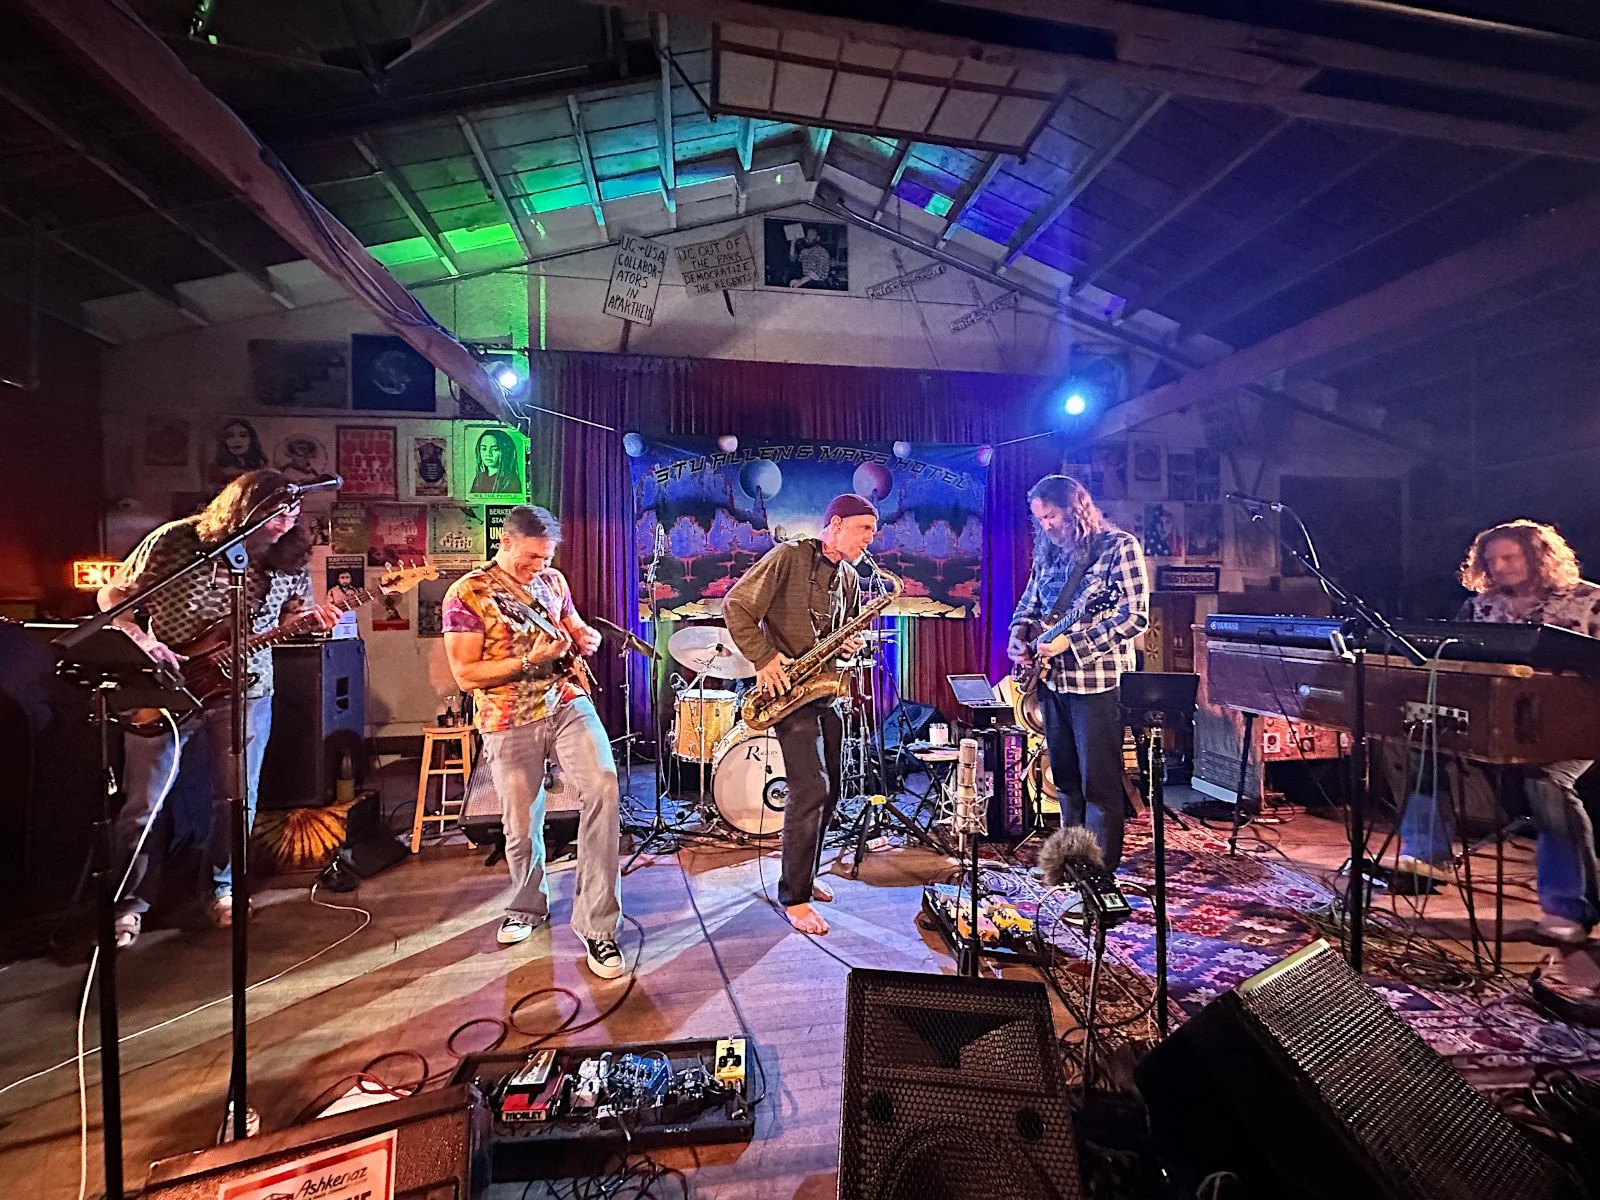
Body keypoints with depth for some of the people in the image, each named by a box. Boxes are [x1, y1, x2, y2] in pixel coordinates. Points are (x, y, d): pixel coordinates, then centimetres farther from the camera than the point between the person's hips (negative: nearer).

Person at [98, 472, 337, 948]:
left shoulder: (288, 559, -5)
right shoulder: (173, 541, -12)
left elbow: (293, 612, 8)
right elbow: (110, 595, -2)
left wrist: (313, 618, -15)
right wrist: (144, 641, -16)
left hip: (244, 691, 2)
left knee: (237, 800, 7)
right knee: (142, 804, 4)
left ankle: (221, 888, 27)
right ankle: (129, 900, 23)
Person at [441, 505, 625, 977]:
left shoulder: (553, 580, 8)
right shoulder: (467, 594, -7)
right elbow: (465, 676, -9)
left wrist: (586, 637, 0)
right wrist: (530, 659, -20)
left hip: (568, 702, 3)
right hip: (509, 722, -2)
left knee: (602, 786, -19)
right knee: (522, 826, 8)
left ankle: (597, 924, -8)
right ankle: (528, 906, 40)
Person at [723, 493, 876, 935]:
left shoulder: (849, 579, 12)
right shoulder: (788, 557, -9)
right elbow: (736, 605, -13)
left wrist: (851, 647, -1)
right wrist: (763, 658, -18)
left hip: (826, 690, 8)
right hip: (788, 686, -8)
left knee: (828, 791, 12)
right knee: (811, 790, -12)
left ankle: (803, 876, 31)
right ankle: (794, 897, 3)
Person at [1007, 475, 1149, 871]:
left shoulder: (1119, 545, -9)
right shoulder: (1048, 551, 12)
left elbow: (1136, 615, -15)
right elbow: (1030, 601, 20)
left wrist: (1070, 642, -20)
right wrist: (1019, 633, -1)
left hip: (1098, 679, -7)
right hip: (1051, 678, 7)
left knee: (1099, 782, 0)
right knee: (1065, 778, 16)